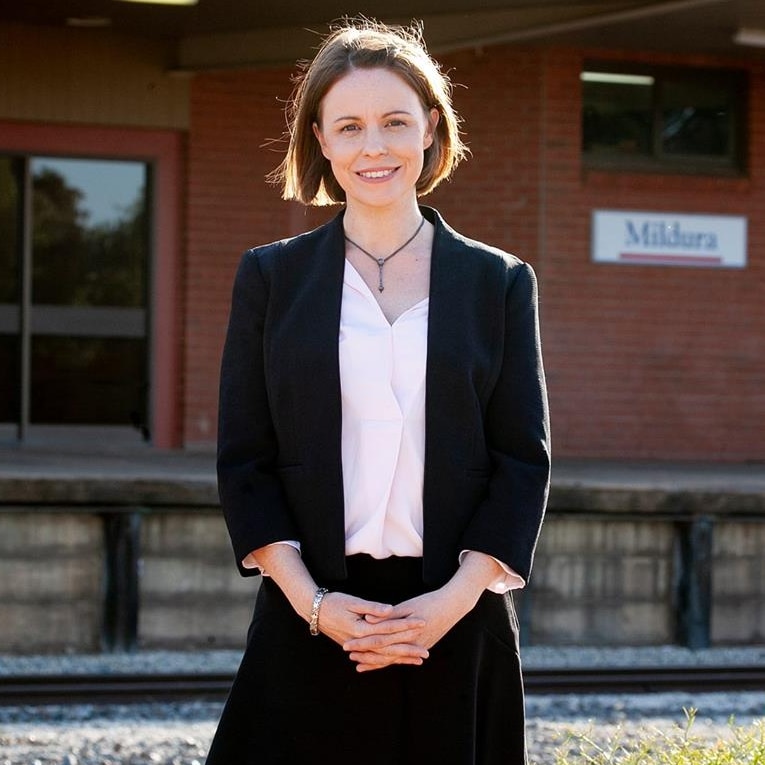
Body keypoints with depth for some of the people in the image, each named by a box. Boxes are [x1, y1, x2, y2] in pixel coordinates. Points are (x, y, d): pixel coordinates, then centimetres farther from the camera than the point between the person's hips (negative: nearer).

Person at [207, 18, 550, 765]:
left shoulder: (499, 282, 7)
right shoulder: (271, 276, 7)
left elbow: (524, 459, 3)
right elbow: (243, 460, 4)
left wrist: (456, 599, -10)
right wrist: (312, 602, -9)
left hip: (459, 622, 0)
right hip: (309, 624, 0)